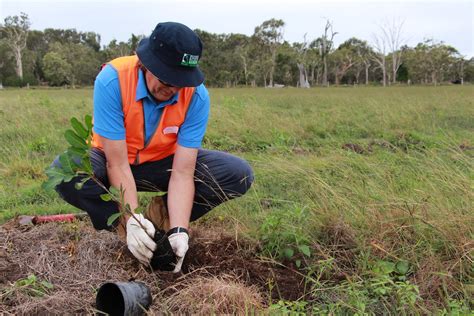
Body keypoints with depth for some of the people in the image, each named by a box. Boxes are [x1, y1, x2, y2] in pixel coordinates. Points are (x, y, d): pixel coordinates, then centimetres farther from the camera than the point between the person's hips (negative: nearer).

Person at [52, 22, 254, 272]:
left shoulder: (196, 94, -24)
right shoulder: (113, 80, -29)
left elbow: (182, 172, -25)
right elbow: (117, 164, -28)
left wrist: (178, 230, -35)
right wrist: (132, 219, -37)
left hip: (162, 164, 2)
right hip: (114, 161, -1)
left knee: (238, 175, -19)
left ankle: (162, 215, -9)